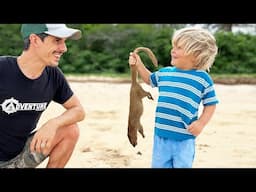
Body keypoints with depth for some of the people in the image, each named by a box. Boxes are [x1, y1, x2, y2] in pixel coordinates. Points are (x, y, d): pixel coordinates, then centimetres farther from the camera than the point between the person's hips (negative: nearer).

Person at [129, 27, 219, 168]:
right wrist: (138, 65, 14)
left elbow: (210, 104, -2)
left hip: (184, 138, -4)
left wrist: (201, 123, -14)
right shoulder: (164, 73, 5)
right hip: (161, 134, 4)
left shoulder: (202, 78, -7)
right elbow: (149, 79, 27)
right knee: (158, 165, 16)